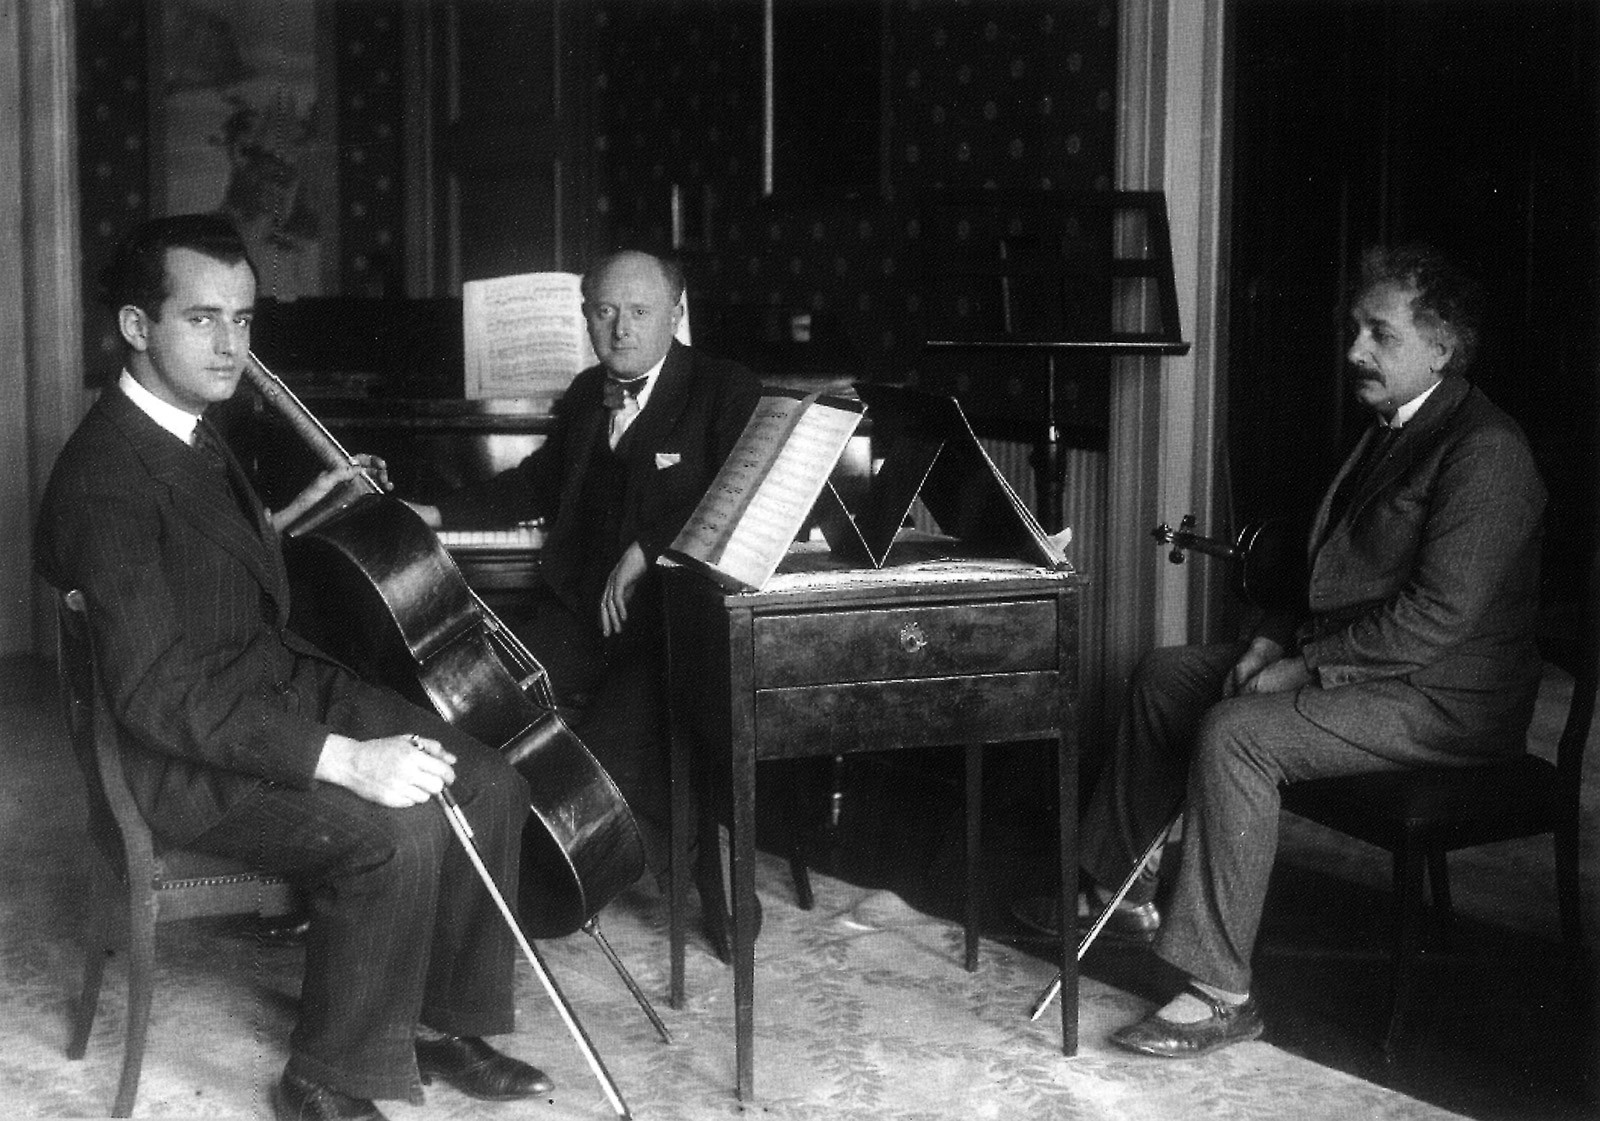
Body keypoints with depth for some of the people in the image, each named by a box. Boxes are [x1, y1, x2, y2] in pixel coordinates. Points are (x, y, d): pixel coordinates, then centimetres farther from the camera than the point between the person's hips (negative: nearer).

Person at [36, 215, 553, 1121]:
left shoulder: (191, 430, 9)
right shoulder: (106, 477, -22)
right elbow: (156, 691, -29)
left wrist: (303, 509, 22)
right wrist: (340, 758, -34)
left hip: (285, 688, 9)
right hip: (191, 755, -9)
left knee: (490, 785, -6)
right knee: (398, 834, -29)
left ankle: (443, 1021, 9)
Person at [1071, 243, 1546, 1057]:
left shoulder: (1486, 450, -20)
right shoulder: (1392, 429, 13)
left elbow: (1438, 614, -26)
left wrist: (1306, 666, -21)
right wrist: (1279, 638, 4)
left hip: (1439, 700, -10)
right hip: (1340, 656, 11)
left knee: (1235, 733, -29)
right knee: (1167, 675, 9)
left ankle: (1219, 992, -24)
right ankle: (1116, 884, 19)